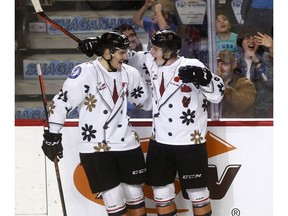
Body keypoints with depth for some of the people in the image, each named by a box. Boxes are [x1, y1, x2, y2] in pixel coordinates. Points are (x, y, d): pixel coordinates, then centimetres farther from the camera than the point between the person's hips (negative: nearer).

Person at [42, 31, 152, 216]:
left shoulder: (129, 73, 3)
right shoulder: (86, 72, -14)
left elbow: (147, 100, 17)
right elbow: (62, 101, -13)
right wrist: (52, 135, -13)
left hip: (126, 143, 5)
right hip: (96, 148, -5)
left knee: (136, 196, 13)